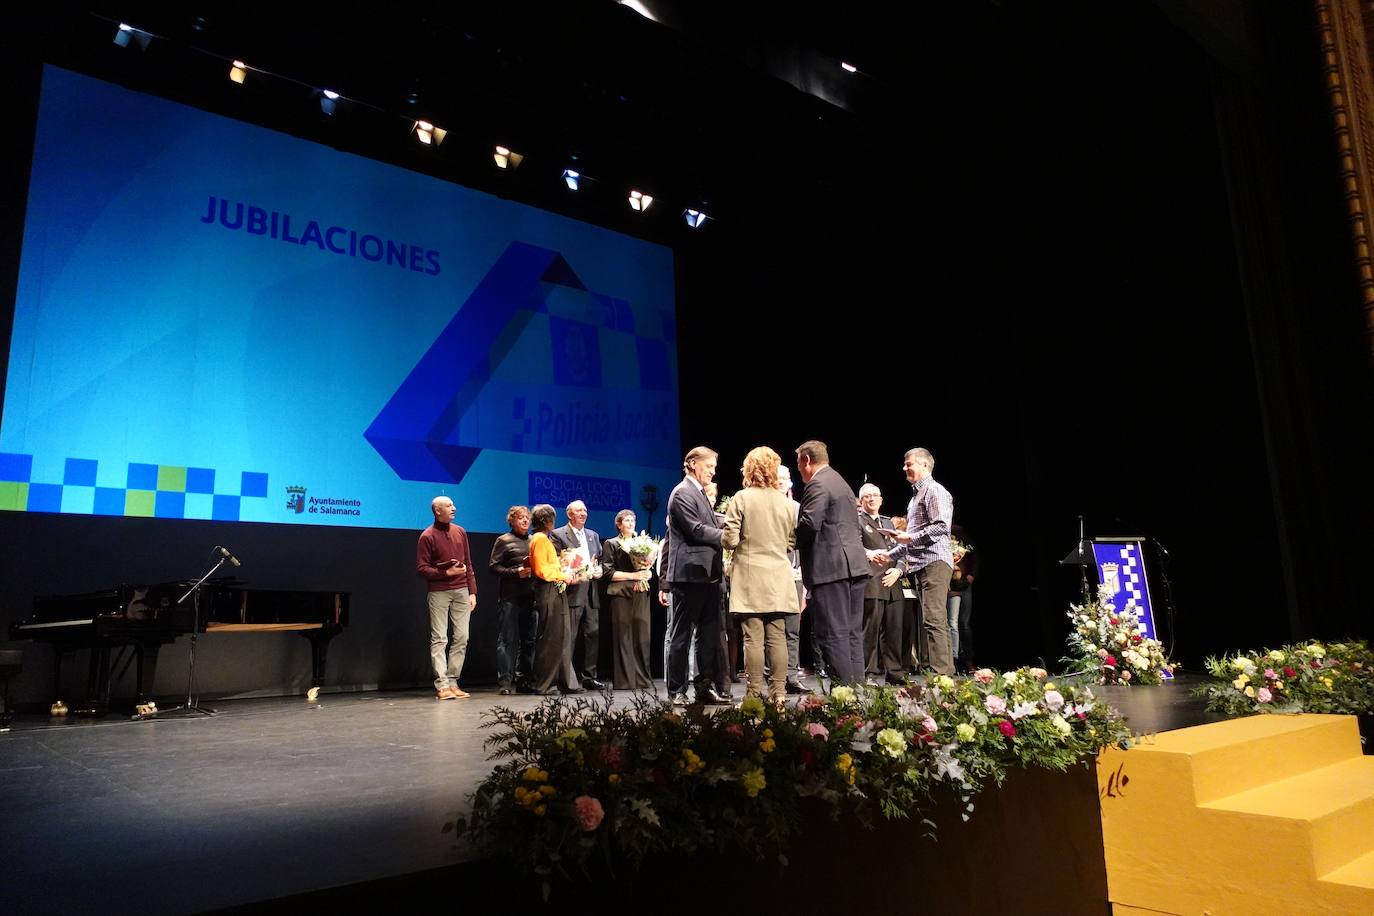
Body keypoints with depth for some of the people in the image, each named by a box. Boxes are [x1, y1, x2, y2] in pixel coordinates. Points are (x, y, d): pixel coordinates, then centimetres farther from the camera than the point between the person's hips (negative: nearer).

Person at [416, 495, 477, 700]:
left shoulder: (460, 532, 12)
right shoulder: (427, 536, -3)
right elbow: (421, 568, -6)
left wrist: (472, 591, 9)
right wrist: (446, 572, -15)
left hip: (461, 591, 5)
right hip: (439, 593, -5)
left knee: (461, 638, 3)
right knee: (439, 639, -3)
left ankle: (452, 682, 11)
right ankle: (441, 686, -2)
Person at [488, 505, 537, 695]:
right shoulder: (504, 541, 3)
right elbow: (493, 566, -3)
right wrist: (516, 572, -13)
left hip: (531, 597, 5)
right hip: (510, 598, -5)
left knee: (529, 640, 6)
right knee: (508, 640, -5)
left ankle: (523, 680, 14)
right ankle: (505, 681, -2)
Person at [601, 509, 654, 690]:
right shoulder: (611, 544, 6)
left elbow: (650, 571, 19)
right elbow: (608, 572, -4)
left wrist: (646, 572, -4)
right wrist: (633, 575, -10)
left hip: (641, 594, 4)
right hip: (622, 595, -4)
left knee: (642, 637, 0)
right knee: (623, 638, -5)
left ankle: (643, 679, 6)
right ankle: (625, 681, 0)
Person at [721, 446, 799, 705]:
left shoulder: (741, 498, -8)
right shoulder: (785, 502, 4)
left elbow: (730, 540, -10)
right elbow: (793, 542, 11)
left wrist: (726, 539, 11)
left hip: (750, 579, -3)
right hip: (778, 579, 4)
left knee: (753, 638, -1)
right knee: (777, 637, 6)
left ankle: (755, 694, 2)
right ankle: (779, 693, 8)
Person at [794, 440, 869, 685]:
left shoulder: (817, 484, -9)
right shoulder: (841, 482, 22)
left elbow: (810, 524, -20)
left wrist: (790, 543, -5)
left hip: (831, 566, -10)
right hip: (855, 565, 10)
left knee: (833, 633, -7)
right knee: (852, 632, 11)